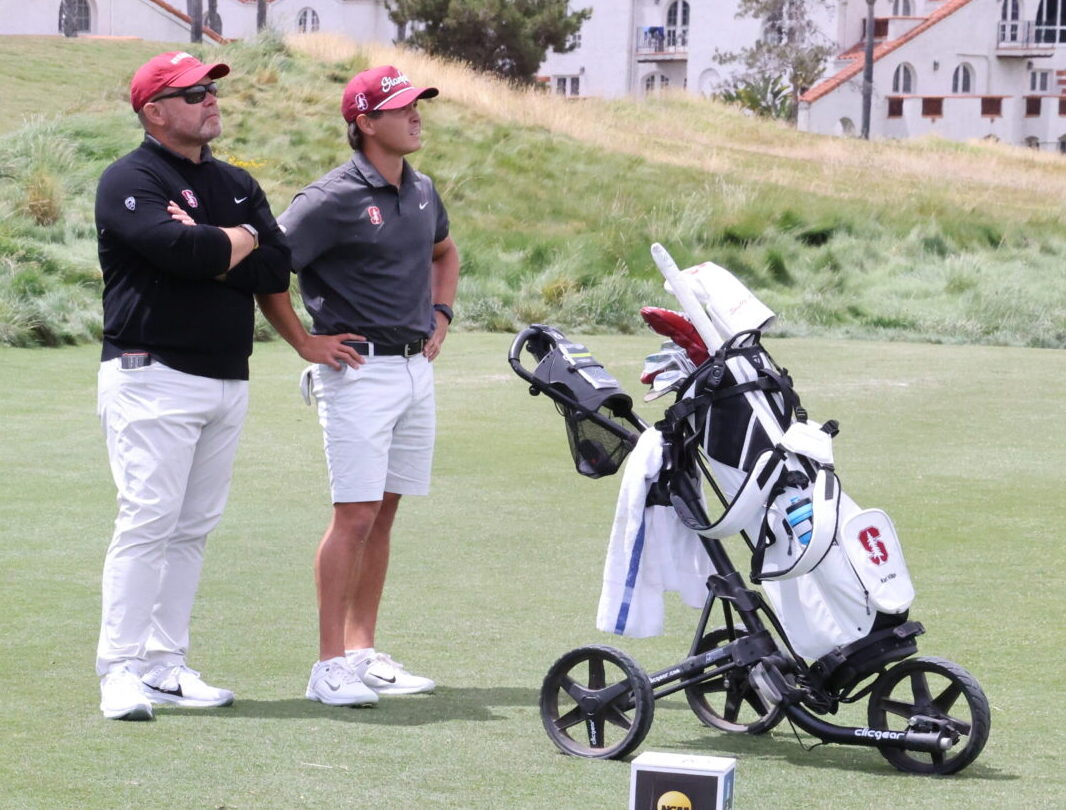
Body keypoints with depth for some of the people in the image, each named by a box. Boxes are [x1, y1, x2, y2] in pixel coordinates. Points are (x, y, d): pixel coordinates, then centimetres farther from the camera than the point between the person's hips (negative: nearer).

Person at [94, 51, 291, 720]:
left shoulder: (239, 185, 17)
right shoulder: (130, 180, -5)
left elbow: (277, 270, 4)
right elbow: (175, 246, -23)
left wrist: (206, 252, -9)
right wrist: (237, 241, -5)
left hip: (229, 381, 7)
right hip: (154, 375, -7)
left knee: (194, 528, 8)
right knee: (147, 520, -12)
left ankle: (166, 666, 12)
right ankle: (121, 671, -9)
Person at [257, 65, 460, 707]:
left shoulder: (422, 192, 12)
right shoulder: (333, 200, -12)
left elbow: (445, 252, 32)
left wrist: (440, 315, 19)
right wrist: (306, 343, -9)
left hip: (416, 366, 7)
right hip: (359, 369, -7)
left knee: (384, 513, 10)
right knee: (356, 515, -10)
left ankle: (363, 650, 17)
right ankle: (331, 666, -6)